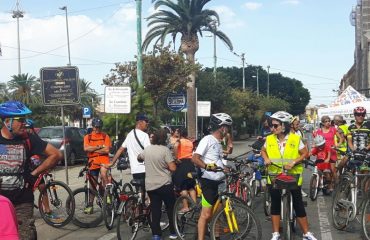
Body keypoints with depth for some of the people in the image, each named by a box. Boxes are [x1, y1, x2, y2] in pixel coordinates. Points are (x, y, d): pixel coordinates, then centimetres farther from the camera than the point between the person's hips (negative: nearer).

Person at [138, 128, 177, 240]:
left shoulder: (147, 149, 4)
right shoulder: (165, 150, -12)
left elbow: (139, 158, 25)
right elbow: (173, 168, -17)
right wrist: (165, 165, 3)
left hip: (150, 186, 4)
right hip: (165, 185, -4)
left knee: (155, 211, 8)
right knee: (171, 208, 11)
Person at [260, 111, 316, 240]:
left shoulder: (295, 139, -10)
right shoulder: (269, 139, -3)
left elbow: (305, 153, -4)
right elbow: (263, 151, 13)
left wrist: (294, 162, -18)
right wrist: (266, 159, -8)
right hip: (274, 176, 2)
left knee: (298, 203, 4)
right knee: (275, 204, 7)